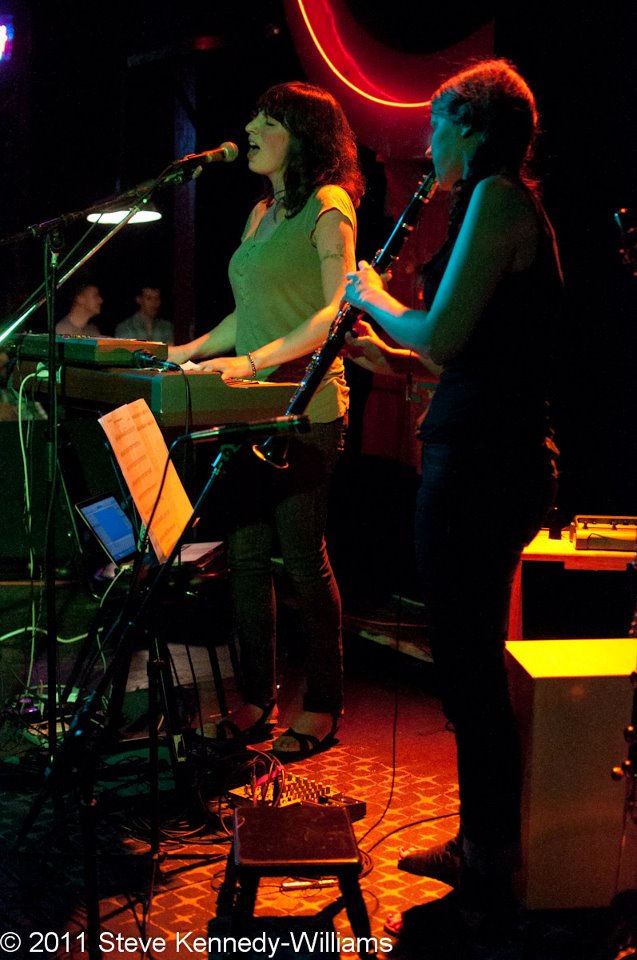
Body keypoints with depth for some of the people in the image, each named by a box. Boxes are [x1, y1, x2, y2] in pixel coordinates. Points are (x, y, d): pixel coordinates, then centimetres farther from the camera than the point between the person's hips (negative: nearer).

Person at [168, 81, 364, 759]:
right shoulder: (262, 212, 20)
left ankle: (322, 706, 9)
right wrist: (190, 352, 18)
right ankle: (256, 699, 15)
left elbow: (338, 309, -14)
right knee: (245, 554, 6)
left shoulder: (328, 205, -4)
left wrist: (256, 361, -22)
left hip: (305, 407, -8)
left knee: (303, 558, -3)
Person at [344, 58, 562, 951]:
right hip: (487, 452, 10)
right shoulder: (503, 204, 19)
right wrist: (375, 345, 22)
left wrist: (371, 297, -1)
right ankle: (478, 846, 31)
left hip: (481, 464, -10)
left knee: (469, 674, -3)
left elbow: (440, 338, -18)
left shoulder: (498, 197, -12)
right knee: (470, 666, 17)